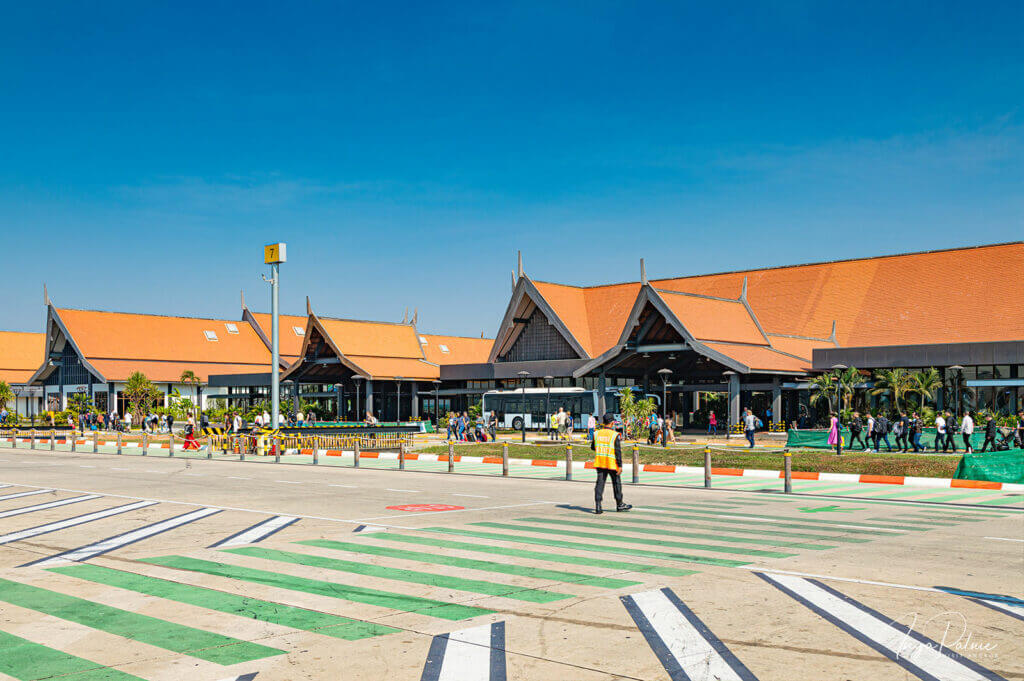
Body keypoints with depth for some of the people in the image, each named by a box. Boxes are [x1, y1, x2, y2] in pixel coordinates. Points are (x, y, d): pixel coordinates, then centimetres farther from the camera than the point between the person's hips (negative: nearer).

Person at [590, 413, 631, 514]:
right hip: (612, 464, -3)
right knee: (616, 483, 12)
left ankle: (598, 506, -4)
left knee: (600, 483, 4)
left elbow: (593, 447, 12)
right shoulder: (615, 435, -11)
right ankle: (619, 505, 23)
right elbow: (618, 451, -13)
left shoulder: (597, 434, 1)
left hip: (600, 463, 3)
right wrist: (620, 465, -11)